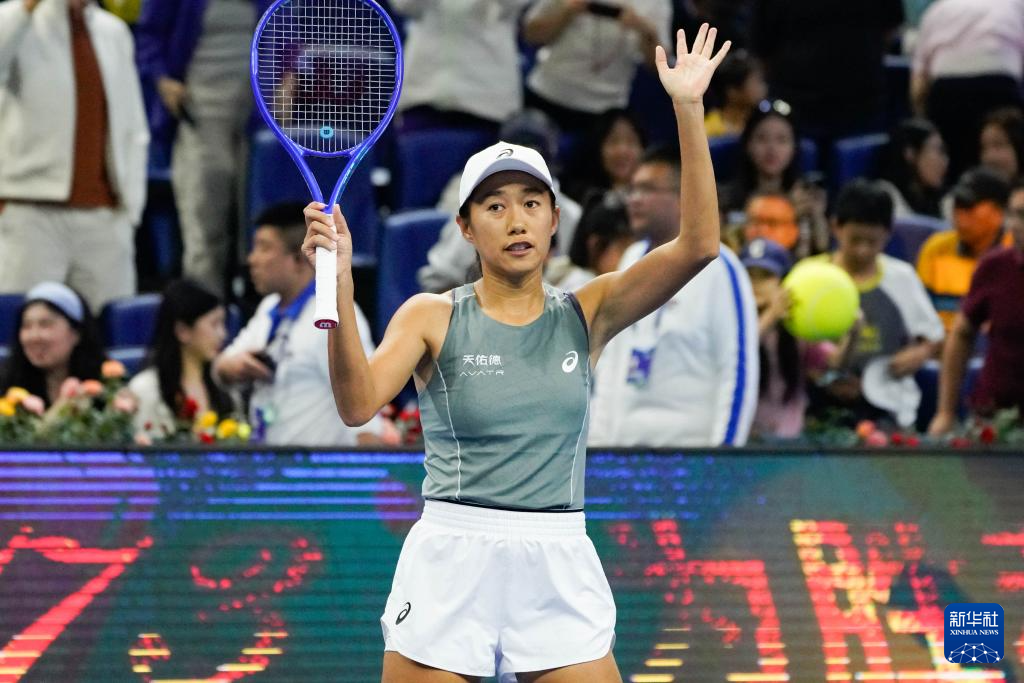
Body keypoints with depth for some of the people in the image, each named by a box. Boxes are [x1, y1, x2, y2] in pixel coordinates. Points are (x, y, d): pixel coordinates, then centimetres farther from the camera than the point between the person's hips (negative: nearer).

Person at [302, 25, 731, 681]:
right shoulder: (433, 318, 1)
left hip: (560, 572, 2)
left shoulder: (585, 315, 7)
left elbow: (697, 245, -6)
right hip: (451, 569, -2)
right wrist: (340, 286, -29)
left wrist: (689, 110, -14)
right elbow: (359, 404, -15)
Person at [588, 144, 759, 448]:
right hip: (619, 444, 7)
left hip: (688, 446, -7)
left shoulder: (719, 268, -7)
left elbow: (739, 369, -9)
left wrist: (723, 452, -14)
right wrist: (596, 436, 16)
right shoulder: (632, 259, 15)